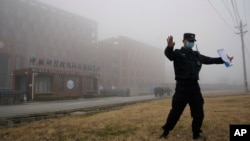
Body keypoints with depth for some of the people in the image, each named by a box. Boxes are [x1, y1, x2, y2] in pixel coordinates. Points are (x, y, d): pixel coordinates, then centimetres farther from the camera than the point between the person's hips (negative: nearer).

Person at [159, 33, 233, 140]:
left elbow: (210, 60, 24)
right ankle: (165, 132, 11)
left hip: (194, 86, 6)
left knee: (199, 113, 10)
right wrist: (169, 46, -46)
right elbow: (169, 54, -23)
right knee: (175, 112, -5)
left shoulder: (197, 55, 18)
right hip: (182, 86, -6)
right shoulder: (178, 53, -1)